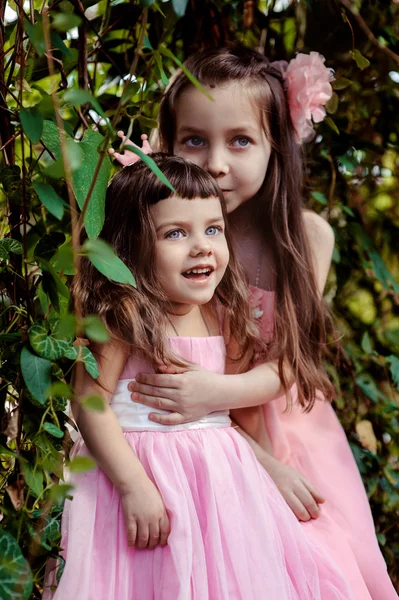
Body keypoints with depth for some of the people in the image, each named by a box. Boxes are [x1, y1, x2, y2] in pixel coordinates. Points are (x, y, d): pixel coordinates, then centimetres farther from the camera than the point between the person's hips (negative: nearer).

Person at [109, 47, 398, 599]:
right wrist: (257, 461, -18)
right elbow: (167, 378, -12)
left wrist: (216, 393, -29)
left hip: (292, 433, 2)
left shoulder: (309, 235, -8)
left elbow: (289, 361, -9)